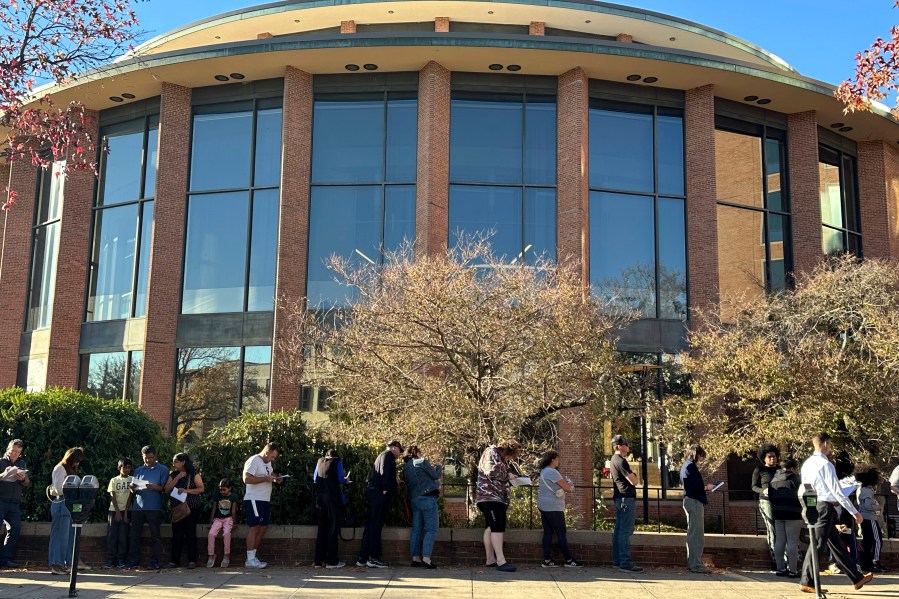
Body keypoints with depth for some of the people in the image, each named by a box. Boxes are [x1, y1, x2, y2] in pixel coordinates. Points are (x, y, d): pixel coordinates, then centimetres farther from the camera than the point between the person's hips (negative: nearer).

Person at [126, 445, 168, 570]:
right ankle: (133, 560, 8)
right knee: (135, 534, 2)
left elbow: (163, 488, -1)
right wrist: (133, 488, -9)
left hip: (154, 507, -3)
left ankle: (154, 561, 2)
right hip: (138, 506, 3)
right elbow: (133, 491, 15)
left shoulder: (162, 470, 5)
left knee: (155, 535, -2)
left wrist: (154, 487, -20)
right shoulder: (138, 470, 16)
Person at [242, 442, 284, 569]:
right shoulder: (254, 461, -14)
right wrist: (266, 478, -22)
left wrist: (275, 478, 7)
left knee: (263, 528, 10)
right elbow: (247, 478, -24)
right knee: (255, 528, -7)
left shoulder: (268, 462, 15)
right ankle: (250, 560, -3)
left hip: (265, 501, 10)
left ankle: (253, 557, 18)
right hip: (254, 500, -10)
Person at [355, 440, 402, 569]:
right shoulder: (388, 455, -4)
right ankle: (373, 558, -8)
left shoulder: (382, 455, 25)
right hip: (381, 494, -10)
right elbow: (385, 473, -19)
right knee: (376, 525, -9)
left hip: (373, 492, 10)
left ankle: (363, 558, 10)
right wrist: (386, 489, -20)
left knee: (371, 525, 9)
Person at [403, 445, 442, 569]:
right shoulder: (422, 462, -5)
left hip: (414, 499, 7)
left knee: (416, 529, 9)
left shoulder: (406, 467, 15)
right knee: (431, 528, -6)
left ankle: (415, 558, 8)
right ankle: (426, 558, -15)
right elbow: (435, 475, -3)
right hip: (428, 498, -7)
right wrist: (439, 467, 15)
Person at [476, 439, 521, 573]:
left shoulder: (500, 458, 24)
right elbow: (491, 471, -23)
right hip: (490, 496, -11)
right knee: (498, 527, -16)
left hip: (498, 498, 11)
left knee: (490, 527, 11)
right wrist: (507, 475, -11)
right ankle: (501, 561, -21)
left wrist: (510, 480, 10)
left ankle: (490, 560, 14)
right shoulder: (491, 453, -8)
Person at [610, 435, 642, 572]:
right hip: (627, 498, -11)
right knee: (626, 531, -11)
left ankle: (617, 560, 16)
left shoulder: (614, 460, 17)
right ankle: (625, 562, -13)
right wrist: (634, 475, 3)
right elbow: (633, 481, -18)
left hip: (619, 498, 11)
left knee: (619, 530, 12)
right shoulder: (621, 461, -15)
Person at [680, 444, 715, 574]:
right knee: (697, 535, -8)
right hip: (695, 501, -11)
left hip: (688, 500, 11)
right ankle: (696, 564, -8)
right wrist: (706, 487, -5)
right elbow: (696, 486, -22)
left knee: (692, 534, 15)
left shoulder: (685, 465, 17)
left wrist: (704, 486, 13)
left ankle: (691, 563, 19)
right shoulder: (691, 466, -15)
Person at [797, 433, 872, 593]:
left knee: (837, 545, 14)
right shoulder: (826, 465, -14)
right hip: (825, 508, -9)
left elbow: (802, 490, 13)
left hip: (814, 507, 9)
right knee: (817, 545, -5)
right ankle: (806, 582, -2)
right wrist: (854, 512, -10)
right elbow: (837, 491, -16)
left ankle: (857, 579, 22)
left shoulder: (807, 464, 10)